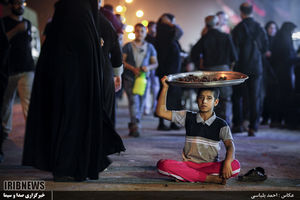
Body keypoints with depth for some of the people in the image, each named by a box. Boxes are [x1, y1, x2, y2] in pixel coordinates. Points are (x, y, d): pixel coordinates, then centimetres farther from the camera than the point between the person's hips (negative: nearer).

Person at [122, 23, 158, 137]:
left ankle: (132, 126, 16)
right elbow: (122, 61, 1)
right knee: (134, 101, -17)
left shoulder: (149, 47, 15)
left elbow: (155, 63, 12)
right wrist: (133, 69, -13)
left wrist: (149, 67, -10)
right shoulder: (128, 46, 7)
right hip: (130, 78, -3)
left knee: (141, 103, 4)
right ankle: (136, 126, -24)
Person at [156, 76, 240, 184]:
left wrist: (227, 162, -32)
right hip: (188, 163, 1)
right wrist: (165, 87, -5)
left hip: (211, 165, -1)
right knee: (163, 165, -29)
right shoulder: (188, 117, 7)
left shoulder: (221, 125, 2)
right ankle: (209, 178, -27)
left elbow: (230, 145, -11)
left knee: (235, 165, -31)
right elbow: (161, 112, 3)